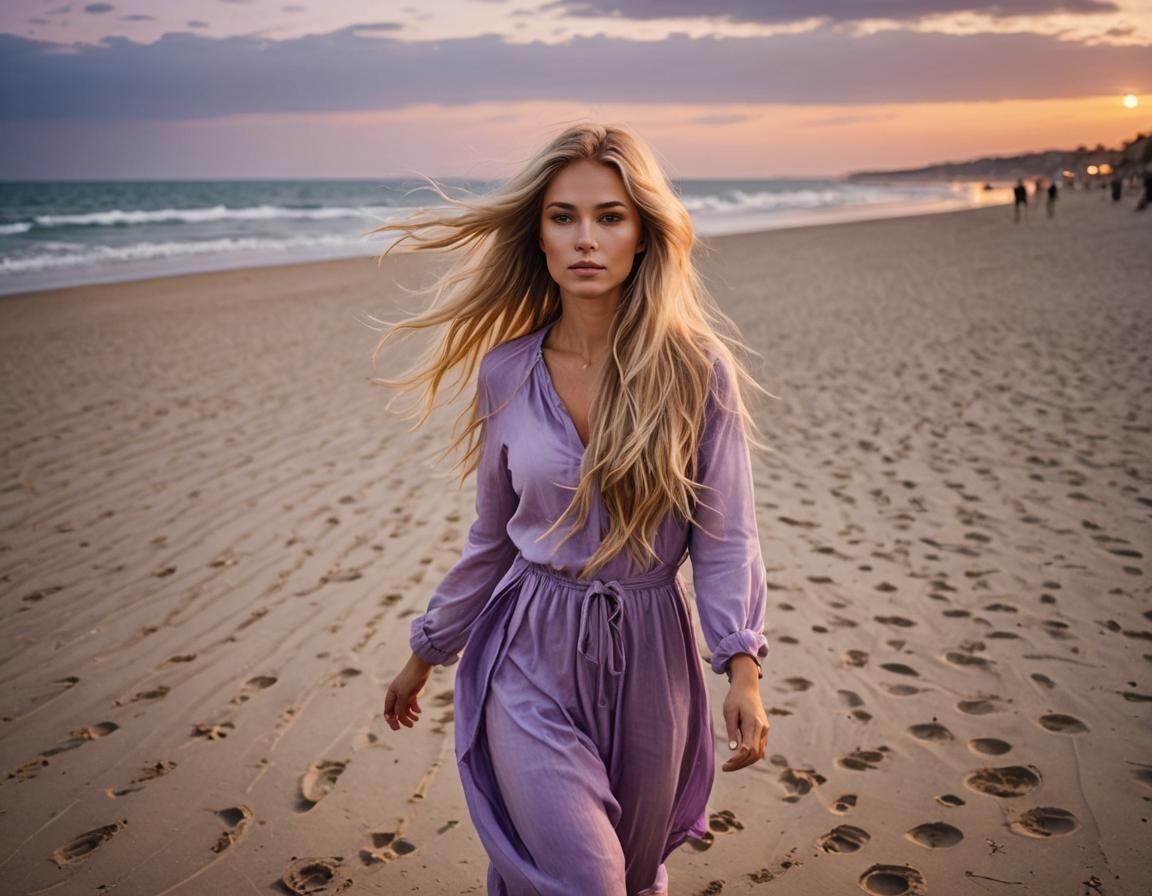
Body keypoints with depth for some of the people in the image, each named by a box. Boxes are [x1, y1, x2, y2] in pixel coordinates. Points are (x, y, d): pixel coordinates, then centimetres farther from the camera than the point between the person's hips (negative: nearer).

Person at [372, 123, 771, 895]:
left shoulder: (697, 369, -8)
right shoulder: (507, 373, -3)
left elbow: (725, 535, -6)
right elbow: (492, 537, 8)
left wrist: (743, 667, -18)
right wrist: (425, 654, 14)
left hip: (647, 655, 1)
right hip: (532, 658, 0)